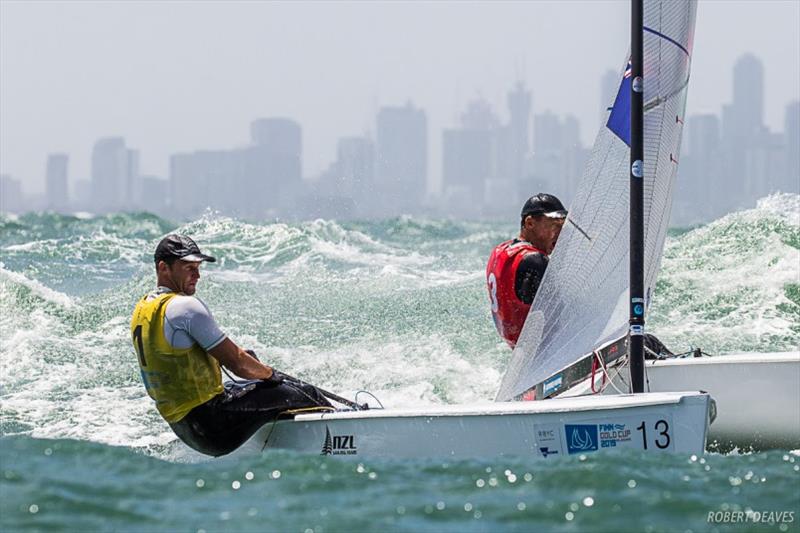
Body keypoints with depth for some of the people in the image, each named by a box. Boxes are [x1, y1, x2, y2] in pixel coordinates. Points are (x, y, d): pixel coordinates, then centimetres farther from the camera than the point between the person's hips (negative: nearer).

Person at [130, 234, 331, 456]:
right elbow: (236, 363, -17)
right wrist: (270, 373, 3)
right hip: (211, 422, -10)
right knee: (300, 395, -2)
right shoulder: (186, 306, -20)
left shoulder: (142, 310, 10)